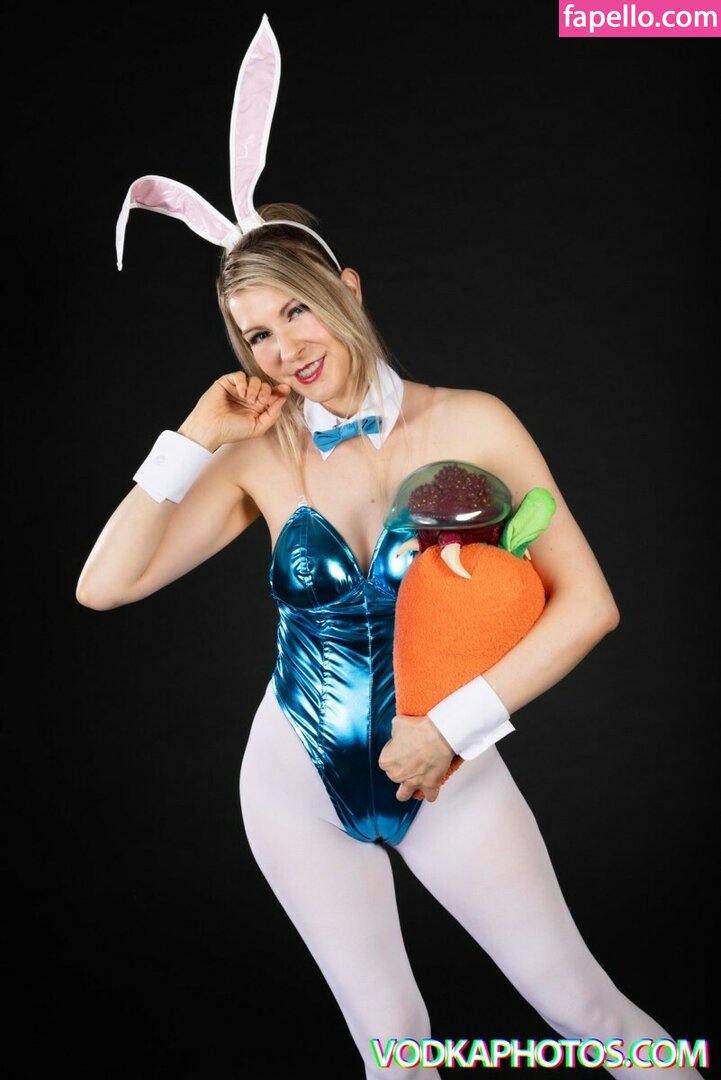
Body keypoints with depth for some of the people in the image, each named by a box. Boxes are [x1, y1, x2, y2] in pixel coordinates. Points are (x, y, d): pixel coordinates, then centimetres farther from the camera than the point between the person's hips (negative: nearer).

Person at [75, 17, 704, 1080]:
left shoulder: (472, 424, -12)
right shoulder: (260, 458, -7)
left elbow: (588, 603, -14)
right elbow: (104, 585, -13)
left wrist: (452, 725, -17)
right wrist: (194, 439, -16)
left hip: (445, 768, -1)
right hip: (301, 783, 2)